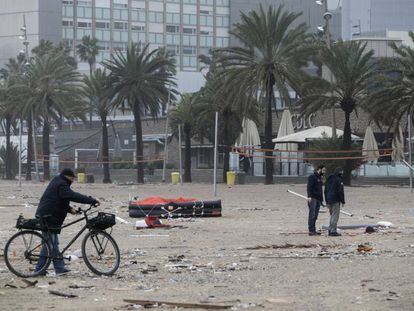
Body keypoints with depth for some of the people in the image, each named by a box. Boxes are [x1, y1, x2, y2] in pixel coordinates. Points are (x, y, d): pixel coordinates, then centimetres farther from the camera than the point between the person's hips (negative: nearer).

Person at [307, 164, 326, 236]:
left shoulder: (319, 178, 21)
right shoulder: (312, 177, -6)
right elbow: (309, 187, -14)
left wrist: (321, 199, 21)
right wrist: (309, 196, -24)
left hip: (318, 199, 8)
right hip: (313, 199, -8)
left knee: (315, 216, 7)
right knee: (312, 214, -10)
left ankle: (313, 230, 9)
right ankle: (311, 230, -12)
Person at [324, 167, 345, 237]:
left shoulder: (329, 179, 16)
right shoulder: (338, 180, -11)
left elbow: (325, 191, 20)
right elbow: (340, 191, -14)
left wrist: (327, 201, 23)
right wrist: (343, 201, -9)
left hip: (329, 200, 8)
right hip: (335, 200, -8)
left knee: (332, 215, 17)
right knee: (335, 216, -6)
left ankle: (330, 230, 16)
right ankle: (333, 231, -10)